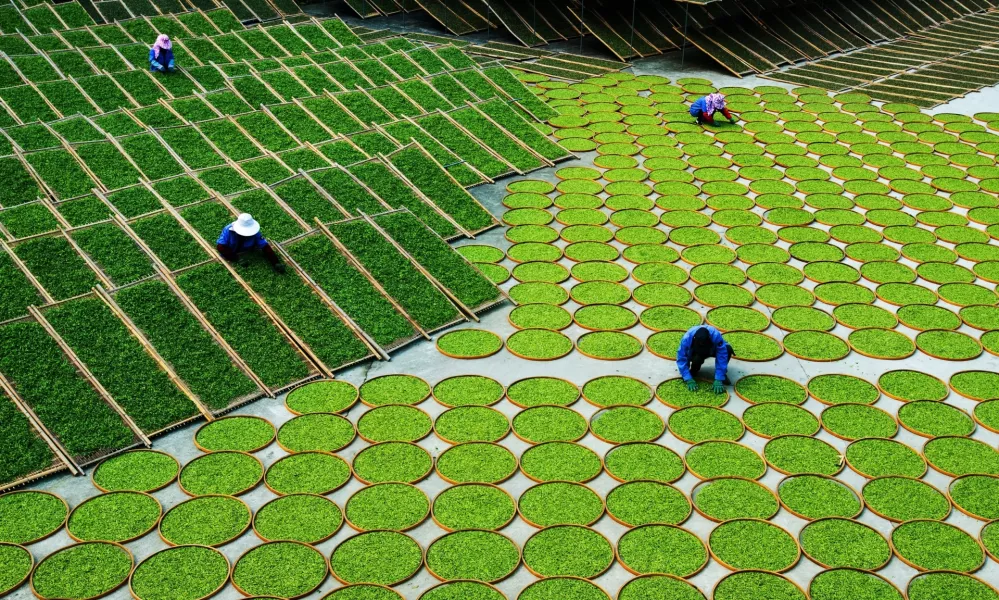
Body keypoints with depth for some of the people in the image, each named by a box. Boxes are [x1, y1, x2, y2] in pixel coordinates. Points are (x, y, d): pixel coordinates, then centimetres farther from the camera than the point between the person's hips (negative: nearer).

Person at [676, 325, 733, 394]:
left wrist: (718, 380, -40)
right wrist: (689, 380, -37)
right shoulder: (686, 339, -38)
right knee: (696, 359, -37)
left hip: (712, 350, 1)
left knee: (728, 349, -31)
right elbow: (681, 359, -31)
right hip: (695, 352, -1)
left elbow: (721, 359, -36)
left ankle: (722, 374, -6)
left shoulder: (716, 336, -39)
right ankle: (693, 370, -1)